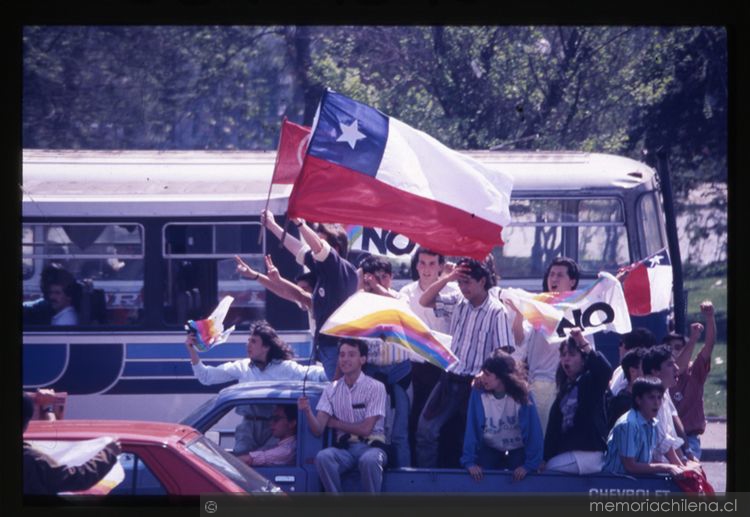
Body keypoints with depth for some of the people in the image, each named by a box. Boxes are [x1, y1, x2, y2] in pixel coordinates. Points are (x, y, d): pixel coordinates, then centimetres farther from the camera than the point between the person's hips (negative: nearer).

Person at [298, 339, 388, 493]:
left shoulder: (375, 387, -2)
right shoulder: (332, 390, 9)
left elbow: (366, 429, -8)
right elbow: (318, 430, 1)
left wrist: (334, 423, 1)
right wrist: (307, 411, -20)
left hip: (370, 446, -3)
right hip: (345, 448, 3)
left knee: (369, 460, -39)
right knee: (323, 457, -31)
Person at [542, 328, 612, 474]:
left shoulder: (591, 382, 0)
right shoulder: (565, 388, 20)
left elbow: (605, 370, -25)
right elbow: (553, 427, 15)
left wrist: (584, 344, -28)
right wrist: (545, 458, 8)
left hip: (587, 453, -7)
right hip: (566, 452, 7)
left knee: (549, 473, -16)